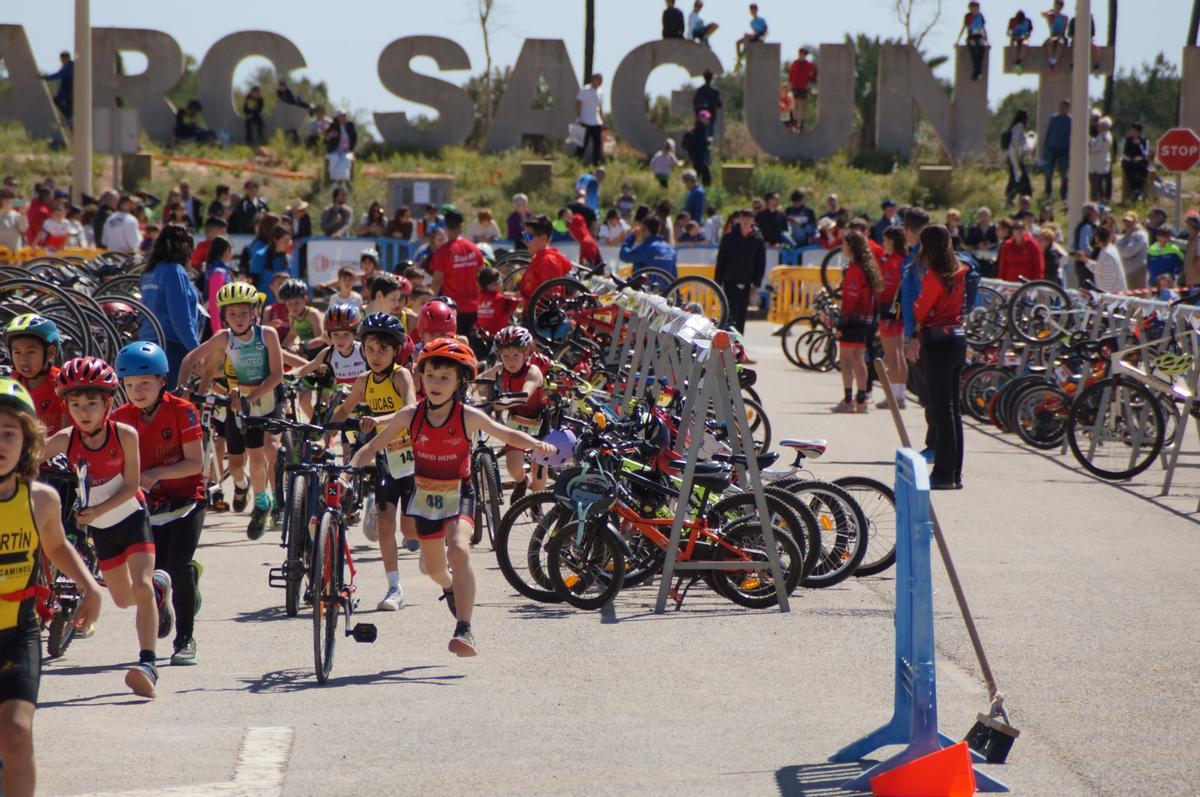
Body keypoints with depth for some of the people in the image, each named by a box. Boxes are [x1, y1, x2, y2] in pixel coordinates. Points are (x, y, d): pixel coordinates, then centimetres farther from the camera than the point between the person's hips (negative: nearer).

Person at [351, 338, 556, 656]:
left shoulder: (468, 417, -13)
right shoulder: (410, 415, -9)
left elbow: (506, 434, 2)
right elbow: (374, 446, 1)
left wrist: (537, 445, -15)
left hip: (458, 494, -3)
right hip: (425, 495, 4)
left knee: (458, 550, -29)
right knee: (434, 567, 17)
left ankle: (464, 630, -31)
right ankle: (450, 587, 58)